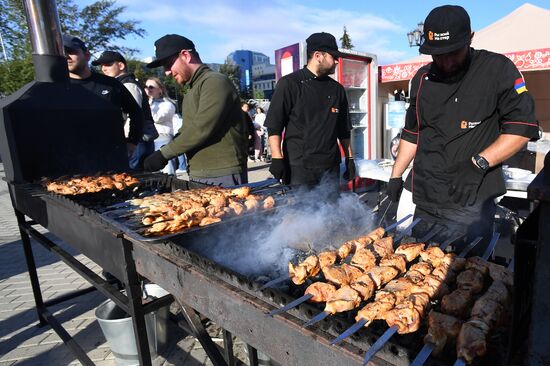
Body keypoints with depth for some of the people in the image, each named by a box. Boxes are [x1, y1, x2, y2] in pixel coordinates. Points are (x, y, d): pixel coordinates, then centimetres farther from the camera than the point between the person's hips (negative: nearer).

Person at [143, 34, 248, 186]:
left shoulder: (215, 82, -10)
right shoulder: (193, 90, 19)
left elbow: (201, 129, -19)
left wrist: (164, 154, -13)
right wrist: (162, 153, 8)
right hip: (198, 175, 8)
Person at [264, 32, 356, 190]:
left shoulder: (337, 89, 14)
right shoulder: (289, 83, -1)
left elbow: (343, 130, 19)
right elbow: (274, 126, -5)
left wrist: (349, 159, 15)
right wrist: (277, 159, -13)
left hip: (331, 166, 5)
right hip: (298, 168, -5)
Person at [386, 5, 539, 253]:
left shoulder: (497, 69, -3)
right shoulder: (423, 78, 10)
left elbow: (522, 127, -5)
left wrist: (478, 163, -18)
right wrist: (396, 176, 13)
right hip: (425, 202, 5)